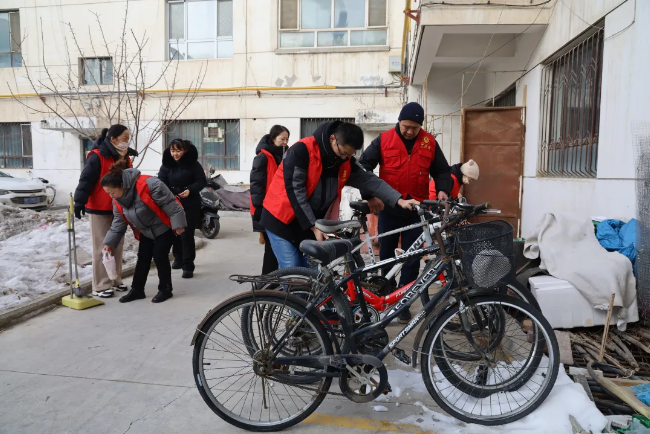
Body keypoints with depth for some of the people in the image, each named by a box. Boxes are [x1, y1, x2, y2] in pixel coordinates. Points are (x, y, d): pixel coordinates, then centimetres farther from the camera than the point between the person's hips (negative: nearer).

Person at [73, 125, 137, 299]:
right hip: (99, 209, -8)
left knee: (117, 245, 13)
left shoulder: (124, 157, 9)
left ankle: (116, 281, 24)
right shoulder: (97, 156, -15)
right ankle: (101, 286, 7)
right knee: (102, 247, -2)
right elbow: (86, 180, -19)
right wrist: (79, 201, -25)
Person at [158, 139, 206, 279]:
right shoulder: (166, 165, 1)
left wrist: (190, 190, -24)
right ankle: (178, 258, 37)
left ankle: (188, 266, -1)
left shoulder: (193, 163, -6)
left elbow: (202, 181, -7)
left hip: (191, 204, -4)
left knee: (187, 234, -8)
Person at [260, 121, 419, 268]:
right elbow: (295, 190, -23)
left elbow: (369, 180, -5)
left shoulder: (346, 162, -2)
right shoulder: (302, 150, -21)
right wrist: (314, 226, -22)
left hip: (312, 223, 6)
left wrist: (399, 201, -18)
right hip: (282, 219, -6)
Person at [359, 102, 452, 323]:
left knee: (412, 258, 3)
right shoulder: (384, 140, -3)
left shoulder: (430, 143, 3)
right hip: (388, 207, -1)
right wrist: (370, 195, -14)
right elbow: (364, 166, -4)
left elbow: (442, 171, 10)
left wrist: (443, 189, -10)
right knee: (386, 255, 9)